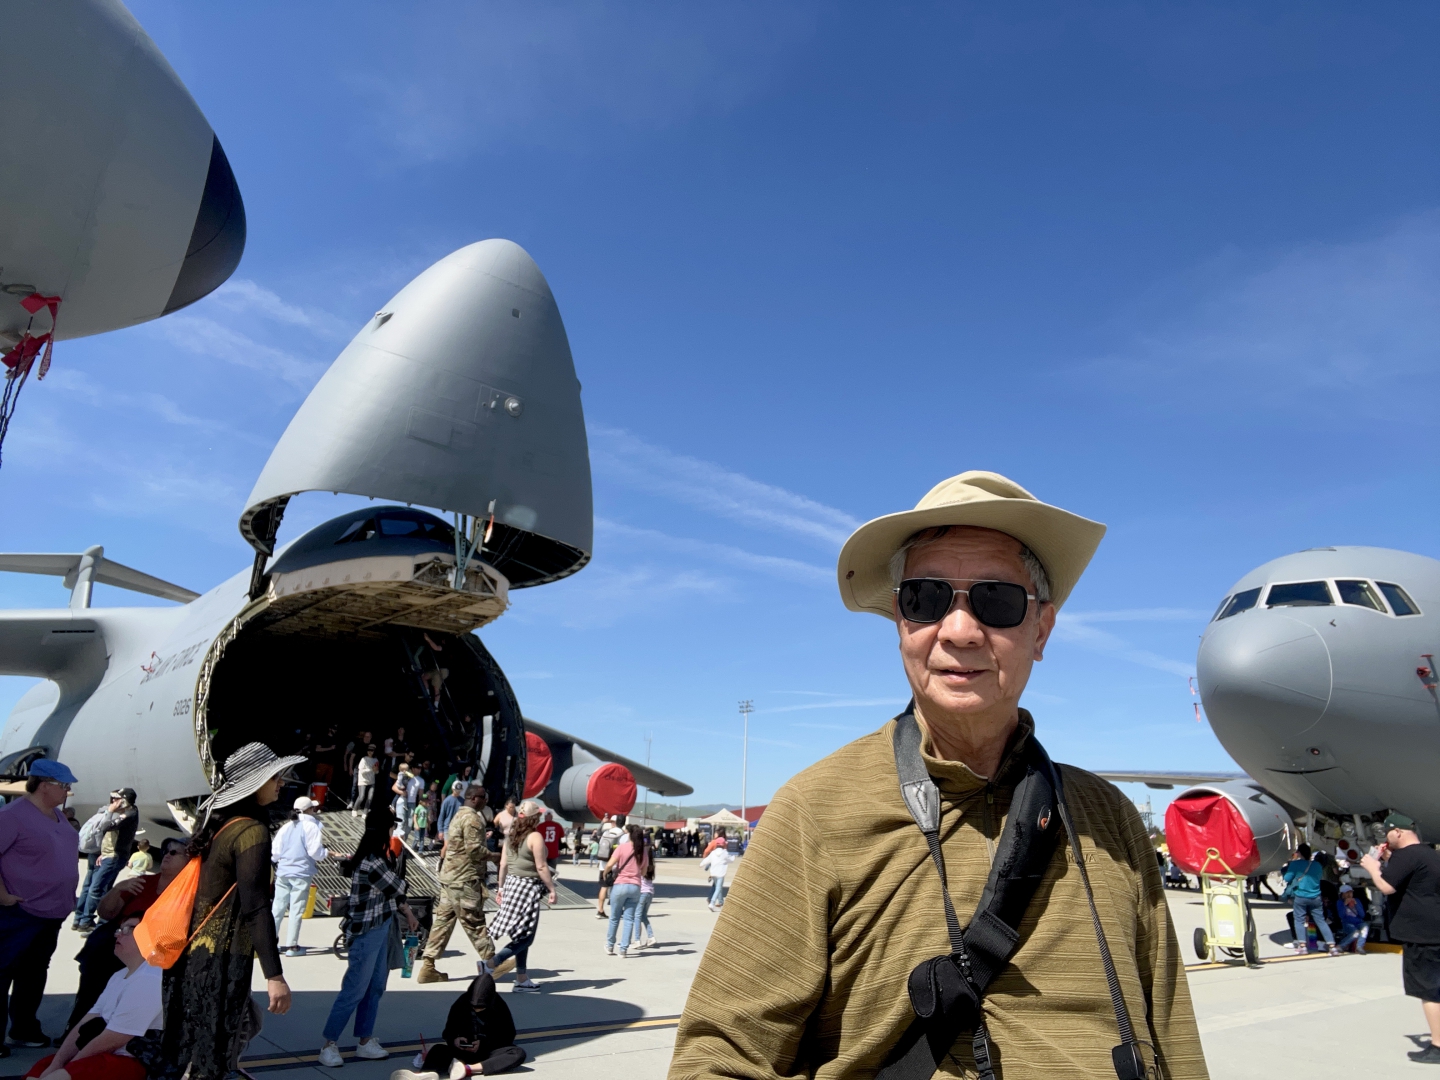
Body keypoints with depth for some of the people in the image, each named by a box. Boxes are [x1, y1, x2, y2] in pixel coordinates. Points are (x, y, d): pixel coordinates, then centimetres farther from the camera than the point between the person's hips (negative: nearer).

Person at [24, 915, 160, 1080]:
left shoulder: (148, 981, -22)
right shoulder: (120, 976, 15)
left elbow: (110, 1042, -20)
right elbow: (86, 1024, 9)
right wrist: (56, 1064, -3)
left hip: (129, 1063, -11)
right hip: (104, 1056, 11)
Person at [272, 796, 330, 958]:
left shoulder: (286, 826, 7)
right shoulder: (311, 826, -9)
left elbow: (275, 851, 6)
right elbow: (315, 851, -14)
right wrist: (326, 854, 5)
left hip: (283, 872, 5)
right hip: (301, 873, -5)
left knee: (277, 908, 13)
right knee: (296, 910, 1)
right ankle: (292, 946, 4)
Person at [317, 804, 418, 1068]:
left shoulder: (375, 857, 7)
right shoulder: (372, 863, -23)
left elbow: (392, 892, 13)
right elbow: (398, 888, -12)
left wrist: (407, 915, 9)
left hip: (380, 930, 9)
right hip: (367, 933, -9)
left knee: (375, 987, 14)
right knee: (355, 990, 0)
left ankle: (365, 1041, 24)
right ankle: (329, 1045, 13)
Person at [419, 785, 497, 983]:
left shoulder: (459, 815, 17)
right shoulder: (472, 818, -15)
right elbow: (475, 850, -21)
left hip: (449, 876, 9)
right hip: (465, 879, -9)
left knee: (443, 920, 9)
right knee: (474, 922, -1)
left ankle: (428, 966, 10)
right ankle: (491, 961, 8)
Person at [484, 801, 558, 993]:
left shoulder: (511, 835, 7)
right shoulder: (535, 837, -14)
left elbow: (503, 864, 10)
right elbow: (541, 867, -15)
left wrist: (501, 887, 18)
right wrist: (552, 889, -9)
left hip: (511, 884, 8)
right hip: (528, 886, -8)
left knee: (521, 935, 15)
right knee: (526, 937, 2)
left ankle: (522, 979, 19)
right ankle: (491, 963, -6)